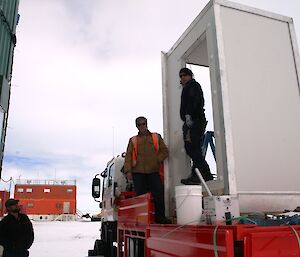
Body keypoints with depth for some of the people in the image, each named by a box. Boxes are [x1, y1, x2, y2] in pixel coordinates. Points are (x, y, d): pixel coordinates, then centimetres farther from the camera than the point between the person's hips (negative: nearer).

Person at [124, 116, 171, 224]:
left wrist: (156, 160, -3)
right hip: (138, 172, 0)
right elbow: (128, 156, 9)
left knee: (159, 194, -8)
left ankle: (160, 216, 2)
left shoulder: (156, 137, 16)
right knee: (141, 195, 1)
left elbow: (165, 151, 12)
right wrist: (128, 171, -2)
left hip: (153, 171, 0)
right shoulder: (133, 140, 16)